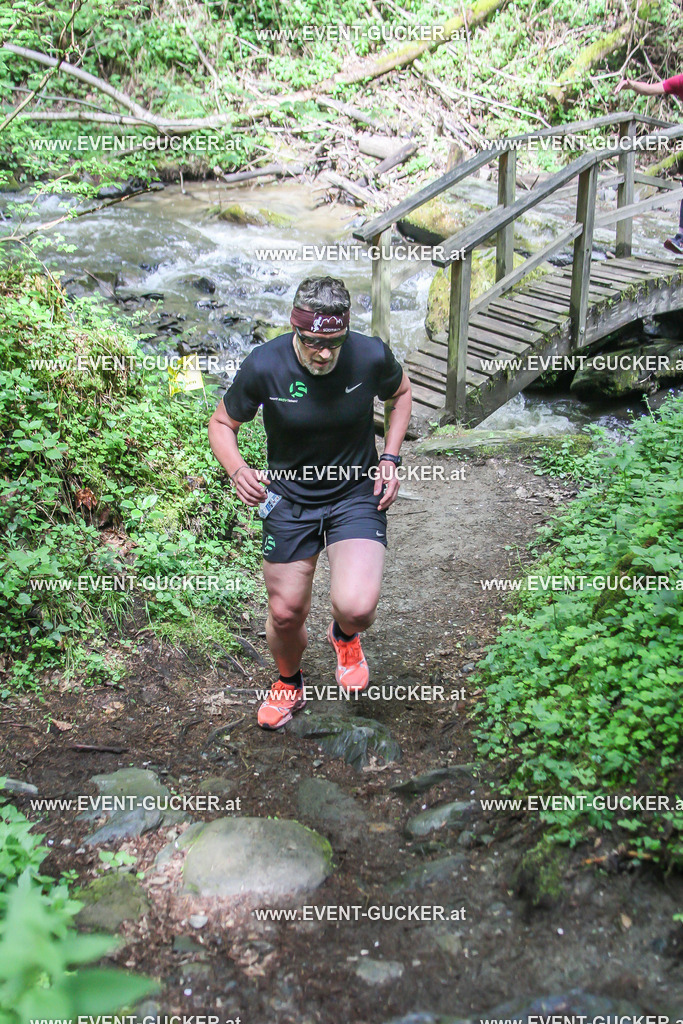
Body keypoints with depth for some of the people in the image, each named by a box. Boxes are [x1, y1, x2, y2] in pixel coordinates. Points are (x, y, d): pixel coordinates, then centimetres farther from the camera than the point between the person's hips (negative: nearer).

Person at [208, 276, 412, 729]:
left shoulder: (371, 356, -18)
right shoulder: (264, 366, -20)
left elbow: (401, 393, 7)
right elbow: (222, 423, -4)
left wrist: (390, 459, -4)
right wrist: (237, 468, -25)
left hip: (357, 494, -1)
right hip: (289, 500, 1)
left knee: (357, 607, -20)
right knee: (285, 613, 8)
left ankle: (345, 636, 21)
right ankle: (289, 685, 43)